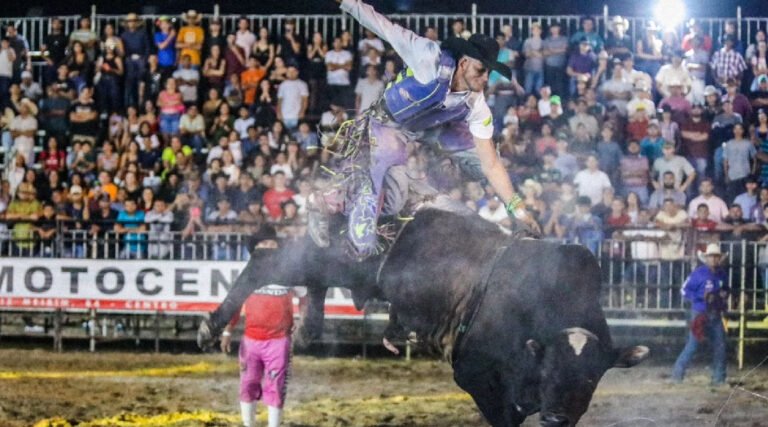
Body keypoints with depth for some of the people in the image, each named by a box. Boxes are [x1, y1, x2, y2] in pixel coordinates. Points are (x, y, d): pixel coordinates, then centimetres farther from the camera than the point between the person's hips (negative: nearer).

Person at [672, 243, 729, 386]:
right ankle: (678, 373, 7)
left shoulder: (721, 274, 6)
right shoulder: (699, 273, -10)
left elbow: (725, 289, 24)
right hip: (700, 314, -5)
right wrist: (702, 296, -20)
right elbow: (685, 291, -8)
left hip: (715, 315, 5)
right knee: (692, 345, -5)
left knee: (720, 346, 3)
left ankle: (718, 378, 11)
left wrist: (725, 294, 1)